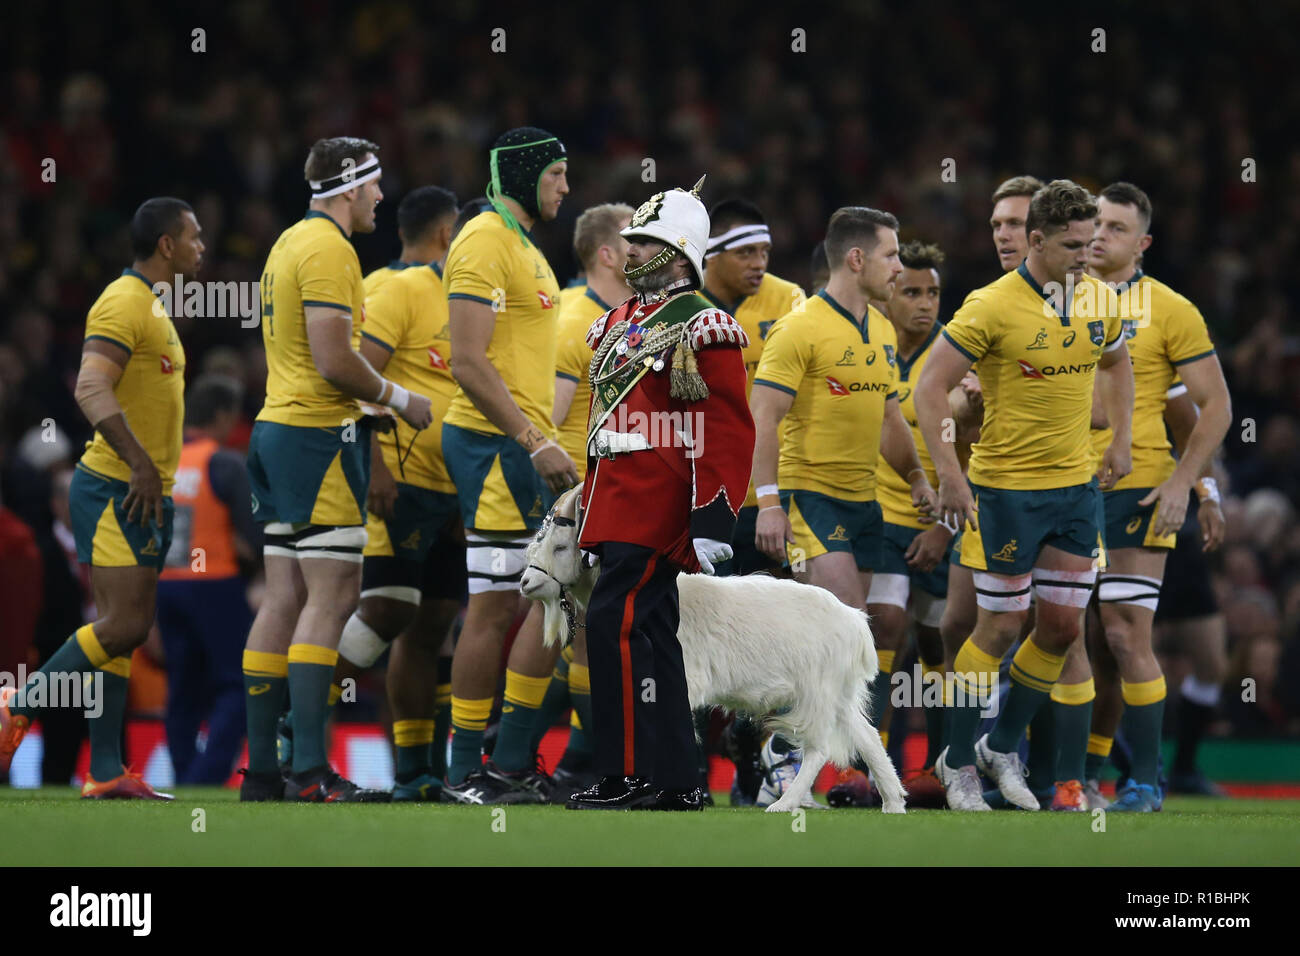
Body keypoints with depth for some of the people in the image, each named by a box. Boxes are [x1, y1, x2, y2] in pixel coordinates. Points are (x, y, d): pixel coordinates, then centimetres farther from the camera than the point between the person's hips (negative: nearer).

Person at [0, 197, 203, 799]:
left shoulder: (151, 307, 20)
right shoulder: (123, 303, -13)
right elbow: (91, 388, -25)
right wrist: (140, 463, -30)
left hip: (146, 495, 10)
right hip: (117, 491, -10)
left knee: (126, 628, 5)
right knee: (123, 626, -15)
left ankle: (106, 772, 4)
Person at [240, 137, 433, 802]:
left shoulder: (290, 243, 17)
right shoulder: (328, 249, -13)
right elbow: (334, 362, -19)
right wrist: (401, 400, -6)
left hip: (276, 428, 10)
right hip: (320, 437, -10)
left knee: (284, 598, 9)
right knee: (331, 597, -10)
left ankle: (260, 769, 8)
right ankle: (310, 772, -15)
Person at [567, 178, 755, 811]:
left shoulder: (701, 329, -8)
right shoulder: (616, 324, 18)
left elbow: (729, 434, -13)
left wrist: (712, 524, -19)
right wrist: (591, 510, 22)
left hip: (658, 509, -9)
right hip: (618, 508, 9)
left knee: (615, 623, -15)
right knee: (652, 636, 10)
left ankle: (626, 776, -13)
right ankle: (676, 784, 13)